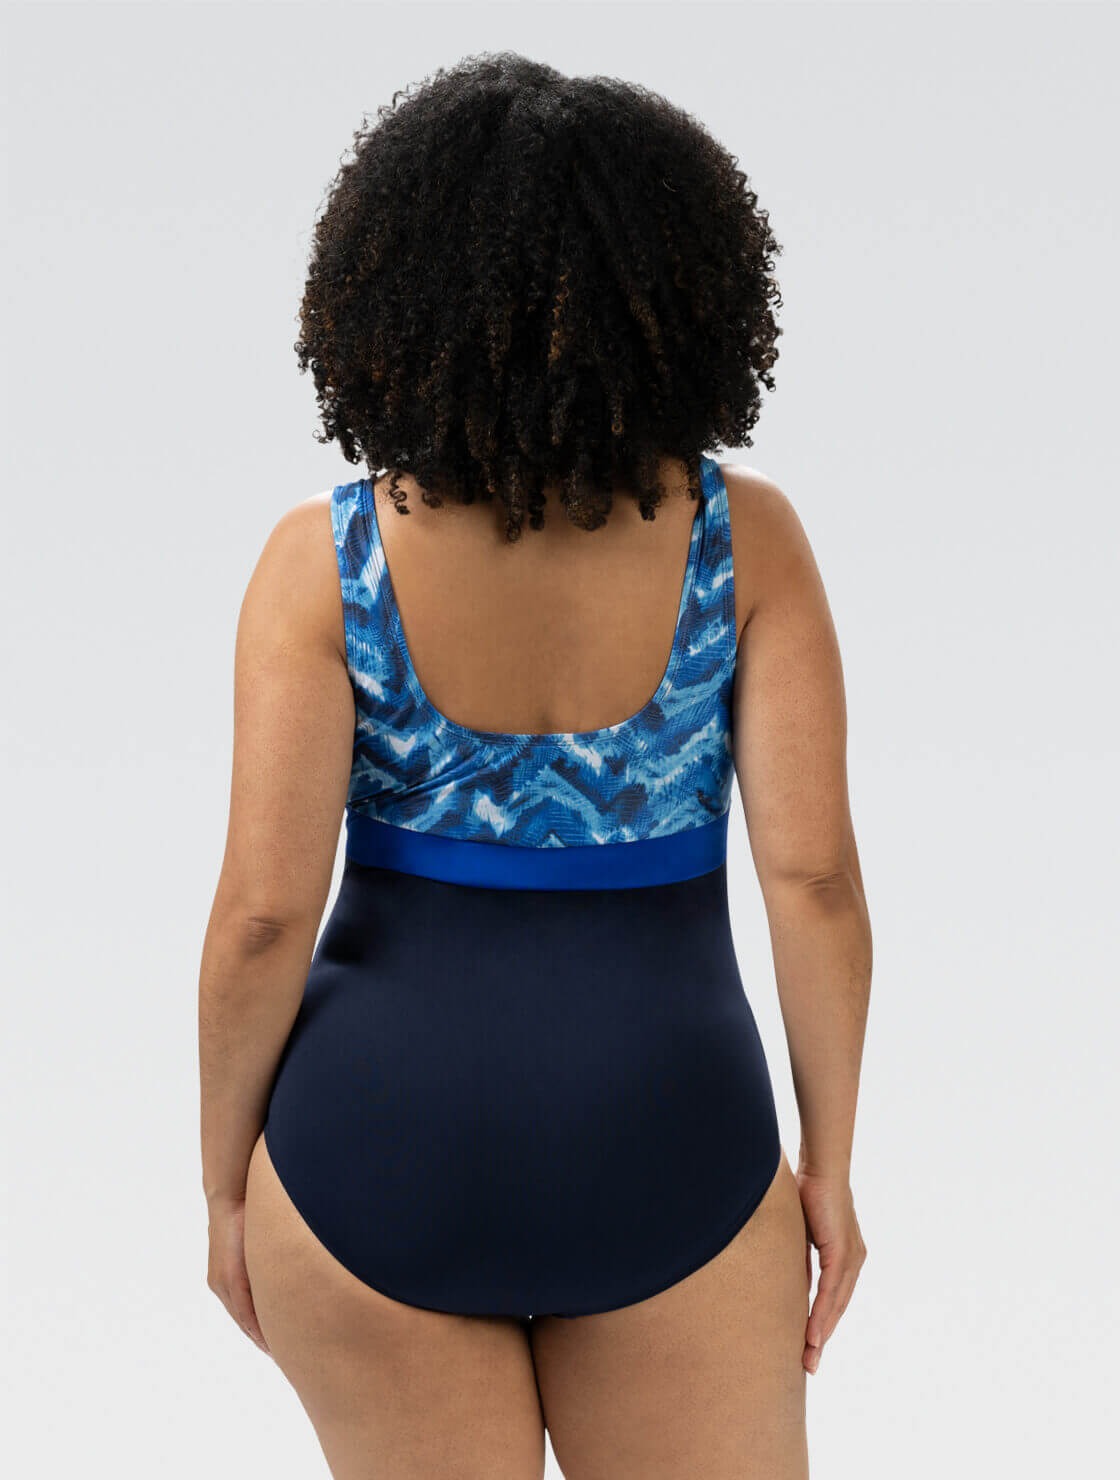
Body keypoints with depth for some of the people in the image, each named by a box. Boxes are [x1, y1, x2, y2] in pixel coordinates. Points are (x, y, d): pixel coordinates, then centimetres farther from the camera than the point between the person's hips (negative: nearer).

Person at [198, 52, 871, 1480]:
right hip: (655, 1159, 0)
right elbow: (815, 875, -11)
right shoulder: (744, 536, -9)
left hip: (379, 1148, 0)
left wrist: (227, 1181, 1)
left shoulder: (325, 558, -12)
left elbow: (263, 912, -13)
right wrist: (828, 1162, 1)